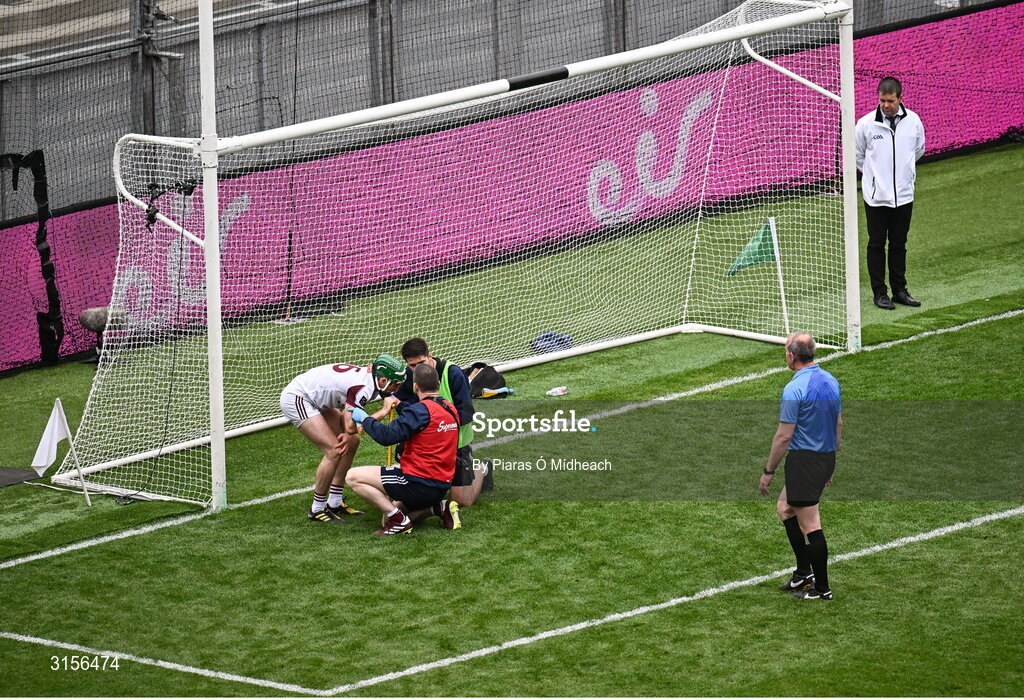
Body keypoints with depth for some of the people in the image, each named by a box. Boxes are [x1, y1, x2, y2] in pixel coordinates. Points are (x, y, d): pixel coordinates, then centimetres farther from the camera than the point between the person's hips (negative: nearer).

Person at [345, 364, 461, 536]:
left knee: (352, 477, -5)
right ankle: (438, 507, 9)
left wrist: (364, 419, -6)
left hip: (418, 485, -9)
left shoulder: (421, 410, -17)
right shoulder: (451, 410, 9)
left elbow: (387, 436, -21)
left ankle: (399, 520, -10)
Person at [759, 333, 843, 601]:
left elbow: (784, 436, -18)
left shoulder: (794, 389, -19)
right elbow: (838, 425, 15)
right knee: (784, 507, 22)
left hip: (804, 459, -9)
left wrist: (769, 471, -8)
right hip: (827, 458, 9)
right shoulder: (830, 381, 7)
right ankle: (803, 573, 22)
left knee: (809, 525, -1)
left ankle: (821, 588, 4)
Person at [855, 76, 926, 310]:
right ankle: (879, 292, 8)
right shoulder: (866, 123, -9)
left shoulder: (913, 121, -1)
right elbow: (857, 155, 7)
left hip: (903, 194, 2)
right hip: (876, 195, -2)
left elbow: (919, 150, 18)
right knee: (877, 244, 2)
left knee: (899, 245, 11)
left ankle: (899, 290, 19)